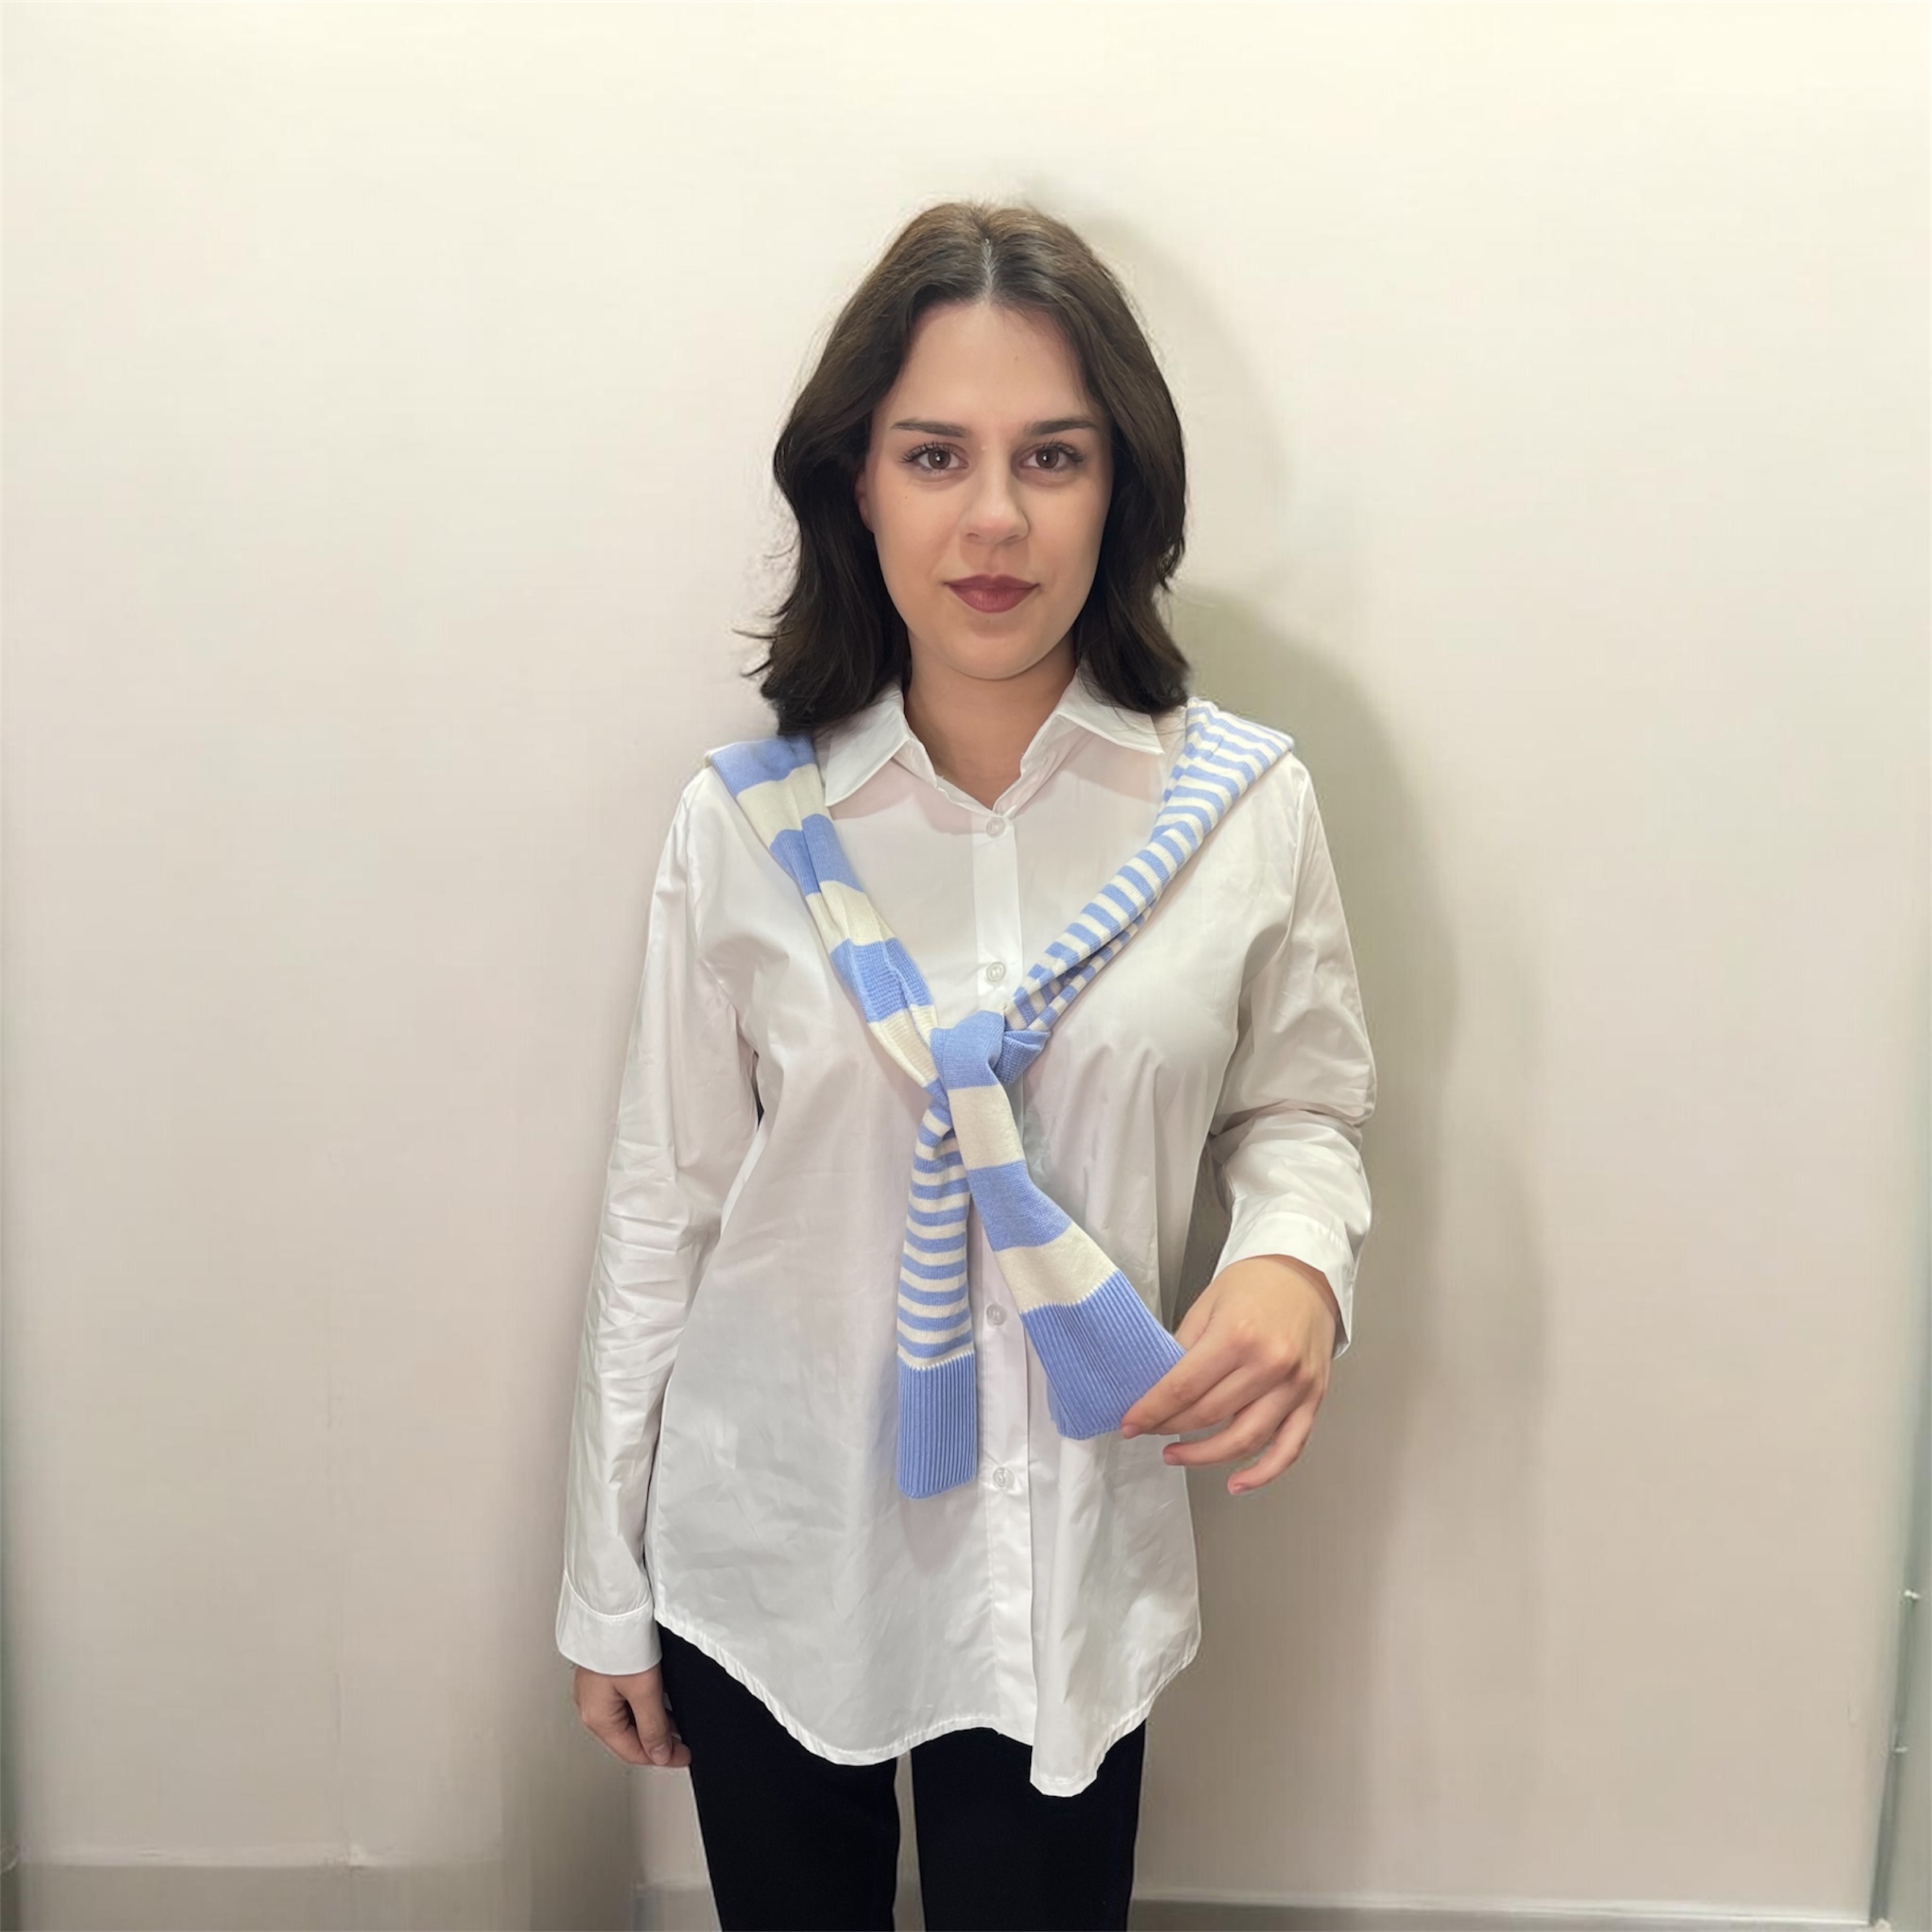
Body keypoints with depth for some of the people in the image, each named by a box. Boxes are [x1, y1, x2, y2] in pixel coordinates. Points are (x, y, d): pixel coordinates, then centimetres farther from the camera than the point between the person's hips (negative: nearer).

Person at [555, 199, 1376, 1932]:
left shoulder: (1247, 806, -10)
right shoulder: (745, 824, -9)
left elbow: (1302, 1112, 5)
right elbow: (664, 1211, -2)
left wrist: (1297, 1267, -19)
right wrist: (608, 1591, 5)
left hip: (1072, 1576, 0)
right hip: (766, 1560, 1)